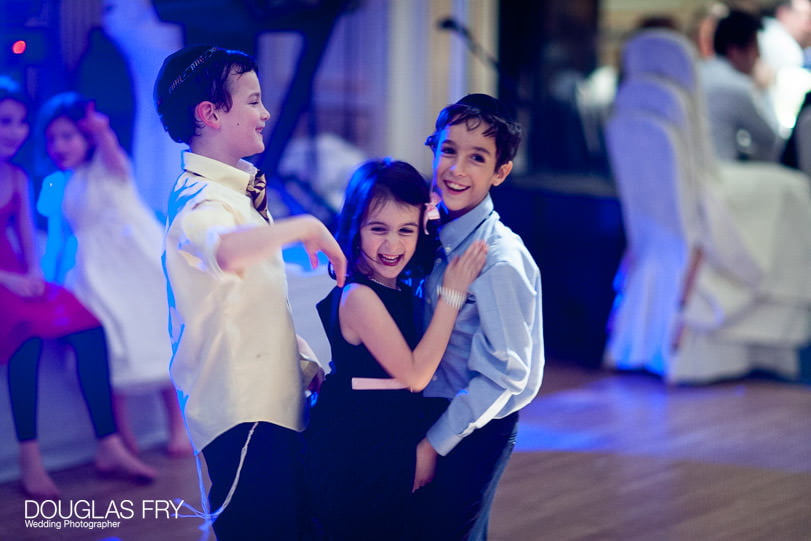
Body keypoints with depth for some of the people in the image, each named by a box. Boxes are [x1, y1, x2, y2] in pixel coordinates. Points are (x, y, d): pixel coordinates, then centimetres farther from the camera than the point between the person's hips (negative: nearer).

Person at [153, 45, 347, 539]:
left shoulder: (238, 191, 14)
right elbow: (226, 251, -44)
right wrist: (306, 228, -31)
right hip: (245, 416, -10)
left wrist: (303, 356, 14)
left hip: (275, 402, 10)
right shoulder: (201, 203, -19)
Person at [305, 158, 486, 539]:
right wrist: (452, 294, -18)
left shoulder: (401, 290, 5)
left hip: (389, 450, 9)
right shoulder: (359, 296, -22)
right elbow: (414, 374, -19)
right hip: (354, 457, -9)